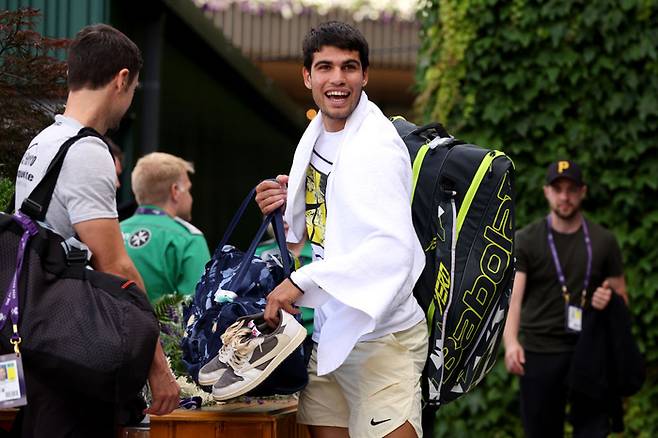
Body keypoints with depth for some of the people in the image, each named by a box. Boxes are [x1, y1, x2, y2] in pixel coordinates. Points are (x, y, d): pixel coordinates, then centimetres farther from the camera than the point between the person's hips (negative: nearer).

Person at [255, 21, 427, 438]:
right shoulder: (316, 137, 11)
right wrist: (288, 206, 2)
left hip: (379, 337, -8)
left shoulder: (376, 146, -17)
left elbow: (393, 248, -29)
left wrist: (302, 281, -28)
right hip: (328, 332, 9)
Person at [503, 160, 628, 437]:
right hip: (540, 352, -1)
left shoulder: (603, 241, 6)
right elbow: (513, 296, -11)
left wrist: (611, 299, -12)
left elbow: (622, 297, 14)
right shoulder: (526, 240, -1)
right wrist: (510, 342, -29)